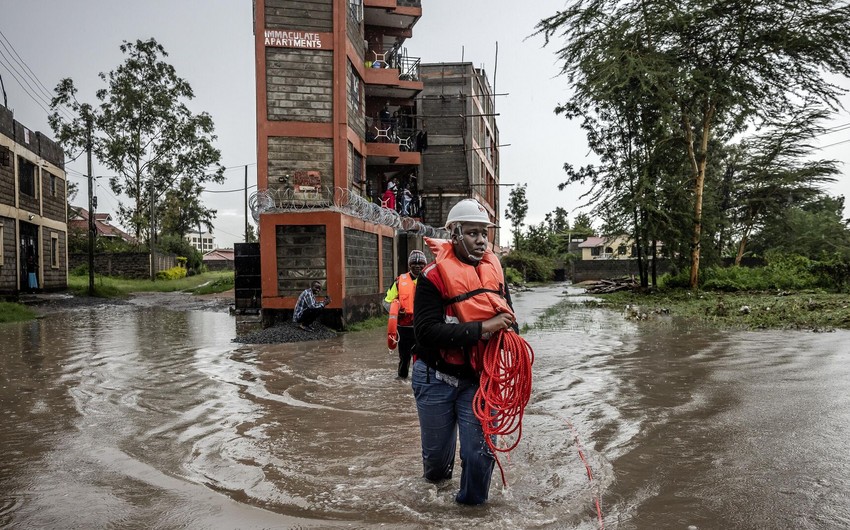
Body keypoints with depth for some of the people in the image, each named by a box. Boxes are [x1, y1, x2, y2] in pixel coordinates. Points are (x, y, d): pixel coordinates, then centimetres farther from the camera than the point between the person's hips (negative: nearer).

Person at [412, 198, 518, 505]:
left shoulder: (495, 271, 0)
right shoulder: (434, 276, -17)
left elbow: (508, 316, 15)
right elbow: (427, 331, -26)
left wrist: (508, 327, -10)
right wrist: (482, 328, -30)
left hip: (478, 378, 3)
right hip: (436, 378, -2)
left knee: (479, 451, -2)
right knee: (436, 447, 17)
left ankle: (472, 503, 27)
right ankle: (437, 476, 54)